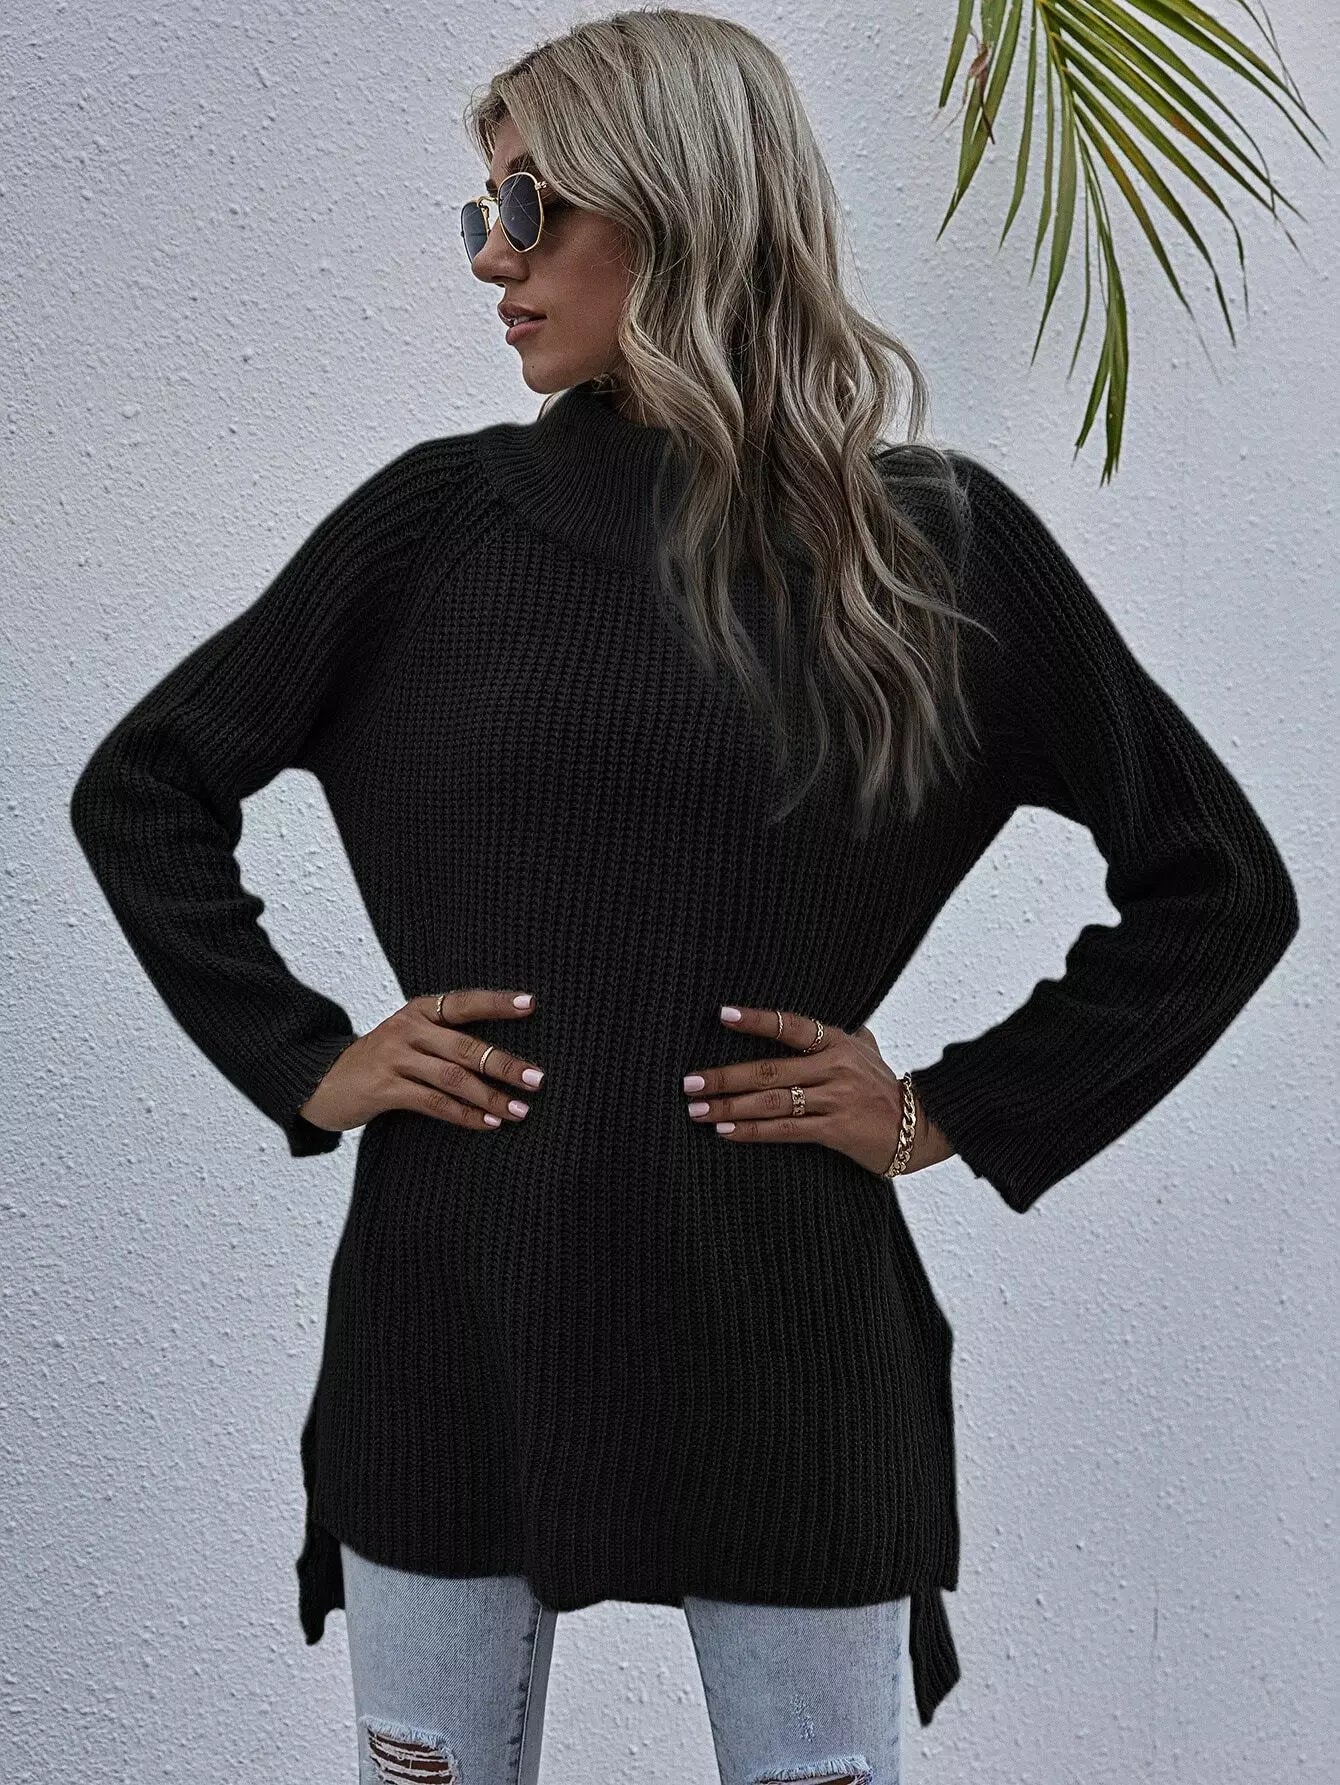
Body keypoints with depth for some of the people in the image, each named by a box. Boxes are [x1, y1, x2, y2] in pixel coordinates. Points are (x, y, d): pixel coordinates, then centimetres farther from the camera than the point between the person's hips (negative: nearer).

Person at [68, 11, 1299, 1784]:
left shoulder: (933, 542, -1)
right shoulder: (441, 518, 1)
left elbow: (1220, 884, 5)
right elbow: (139, 790, 10)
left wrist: (955, 1112, -2)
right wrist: (303, 1063, 0)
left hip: (777, 1330, -1)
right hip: (453, 1319, 2)